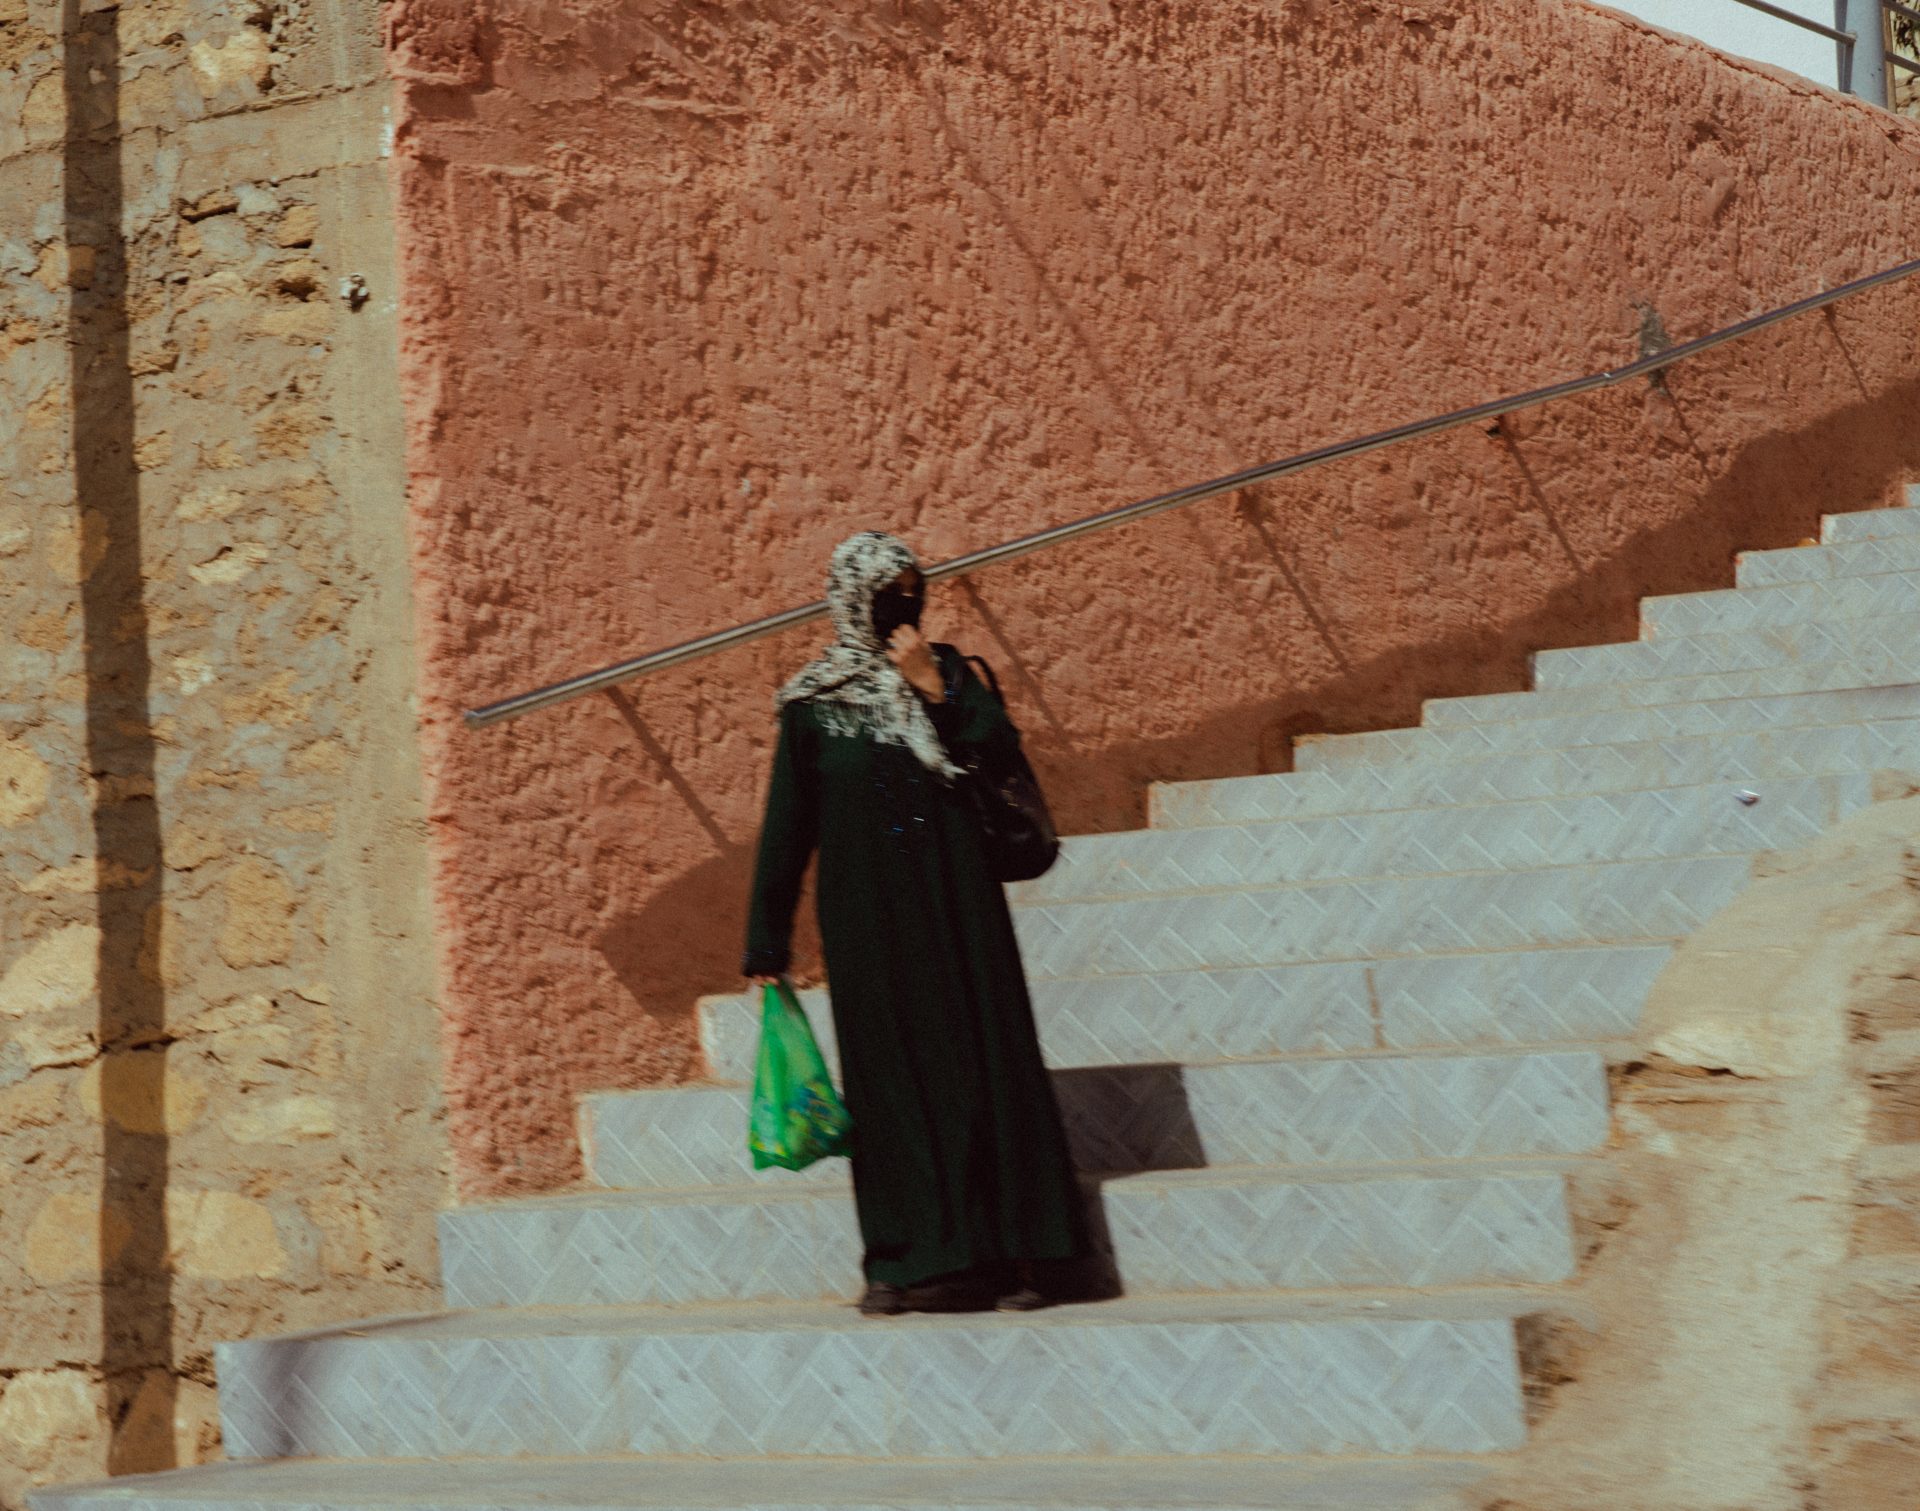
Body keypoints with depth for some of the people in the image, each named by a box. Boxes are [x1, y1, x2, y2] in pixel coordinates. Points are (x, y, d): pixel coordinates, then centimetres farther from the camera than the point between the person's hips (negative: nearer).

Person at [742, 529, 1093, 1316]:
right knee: (891, 1070, -2)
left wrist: (935, 689, -12)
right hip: (868, 912, -1)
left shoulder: (945, 670, 9)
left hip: (955, 901, 1)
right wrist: (767, 942, 2)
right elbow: (788, 824, 4)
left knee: (981, 1060, -2)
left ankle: (1014, 1256, -1)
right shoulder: (810, 703, 4)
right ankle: (908, 1262, 0)